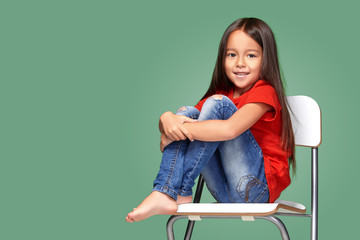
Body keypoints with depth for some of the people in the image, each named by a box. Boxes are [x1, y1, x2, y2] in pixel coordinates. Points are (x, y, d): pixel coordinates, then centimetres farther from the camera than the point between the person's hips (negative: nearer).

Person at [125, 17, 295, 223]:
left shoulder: (265, 92, -9)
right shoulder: (222, 93, 14)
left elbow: (230, 129, -28)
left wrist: (173, 134, -20)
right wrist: (167, 119, -20)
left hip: (260, 185, -7)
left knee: (217, 104, -20)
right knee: (188, 112, -5)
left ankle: (178, 190, -20)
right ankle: (165, 194, -20)